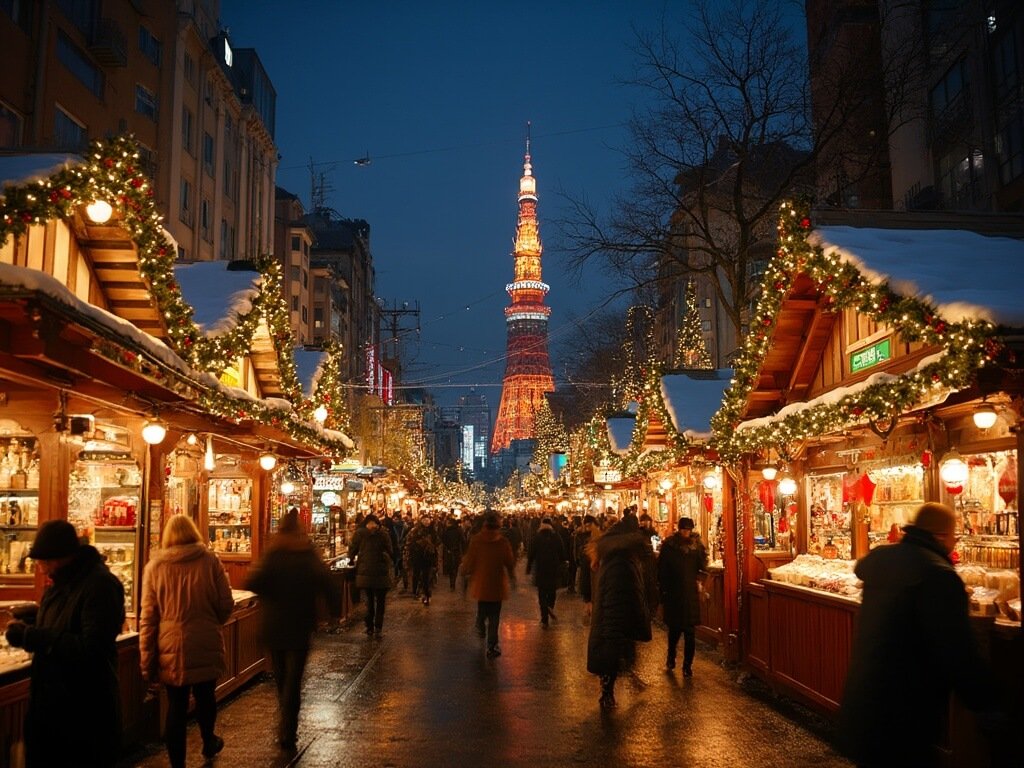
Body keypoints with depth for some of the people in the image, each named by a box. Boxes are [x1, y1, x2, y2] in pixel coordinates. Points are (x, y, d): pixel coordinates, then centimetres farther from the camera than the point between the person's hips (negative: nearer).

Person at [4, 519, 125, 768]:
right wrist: (27, 625, 0)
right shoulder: (60, 582, 9)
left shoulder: (100, 585, -20)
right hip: (48, 704, 9)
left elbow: (92, 649, -27)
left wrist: (33, 637, -25)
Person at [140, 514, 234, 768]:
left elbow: (148, 617, -3)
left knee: (176, 706, 7)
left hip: (171, 649, 0)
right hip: (206, 646, 1)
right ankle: (209, 742, 43)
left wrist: (147, 661, 2)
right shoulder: (210, 561, -4)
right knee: (205, 696, 21)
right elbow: (226, 605, -1)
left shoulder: (155, 566, -3)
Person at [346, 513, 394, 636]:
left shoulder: (359, 534, -2)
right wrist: (390, 564, 17)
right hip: (381, 573, -1)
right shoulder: (383, 535, -4)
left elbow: (352, 550, 3)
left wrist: (352, 559, 23)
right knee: (380, 602, 7)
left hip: (365, 572, 1)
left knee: (369, 600, 17)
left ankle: (369, 627, 17)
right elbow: (390, 552, 1)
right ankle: (378, 629, -1)